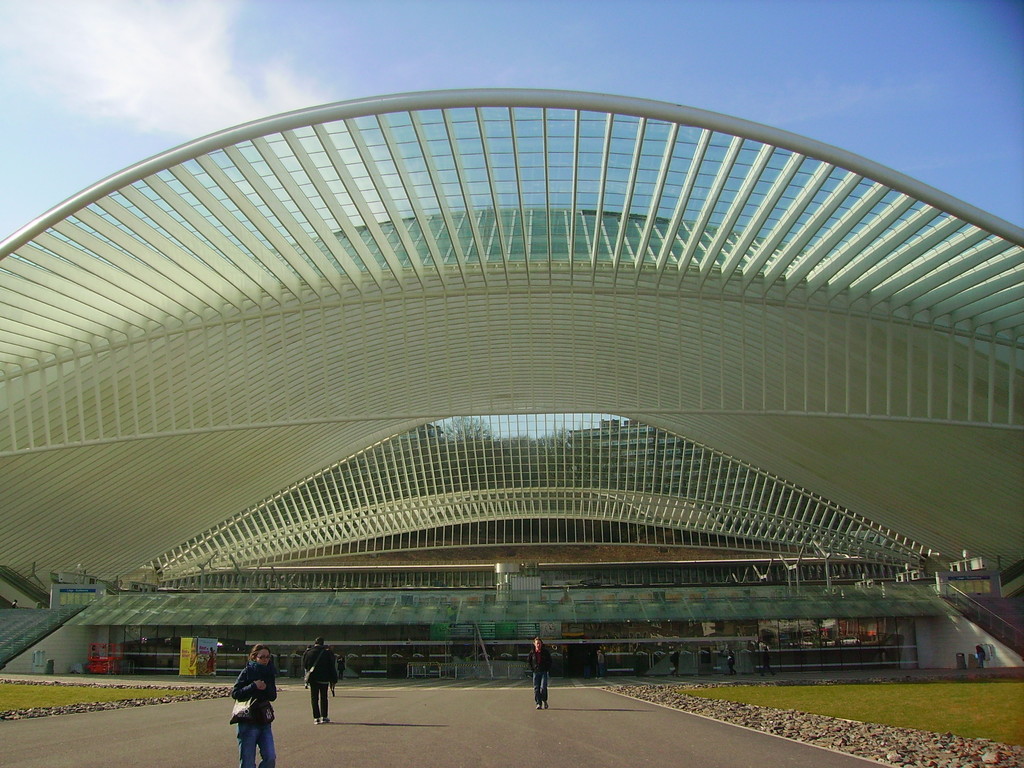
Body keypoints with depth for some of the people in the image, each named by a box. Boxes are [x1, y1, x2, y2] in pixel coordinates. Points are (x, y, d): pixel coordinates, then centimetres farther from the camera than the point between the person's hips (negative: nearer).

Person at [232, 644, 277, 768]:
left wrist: (266, 688, -12)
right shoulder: (247, 672, -6)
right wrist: (253, 686, -21)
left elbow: (273, 697, 8)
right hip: (247, 721, -5)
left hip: (264, 721, 5)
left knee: (270, 757, -5)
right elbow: (234, 693, -13)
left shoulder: (269, 672, 9)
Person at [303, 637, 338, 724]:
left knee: (314, 698, 5)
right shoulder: (327, 652, -5)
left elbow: (304, 666, 8)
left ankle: (316, 718, 1)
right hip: (324, 679, -1)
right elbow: (332, 667, -3)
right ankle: (324, 717, 8)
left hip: (312, 678, 1)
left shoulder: (307, 652, -1)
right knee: (323, 698, 9)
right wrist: (333, 679, 2)